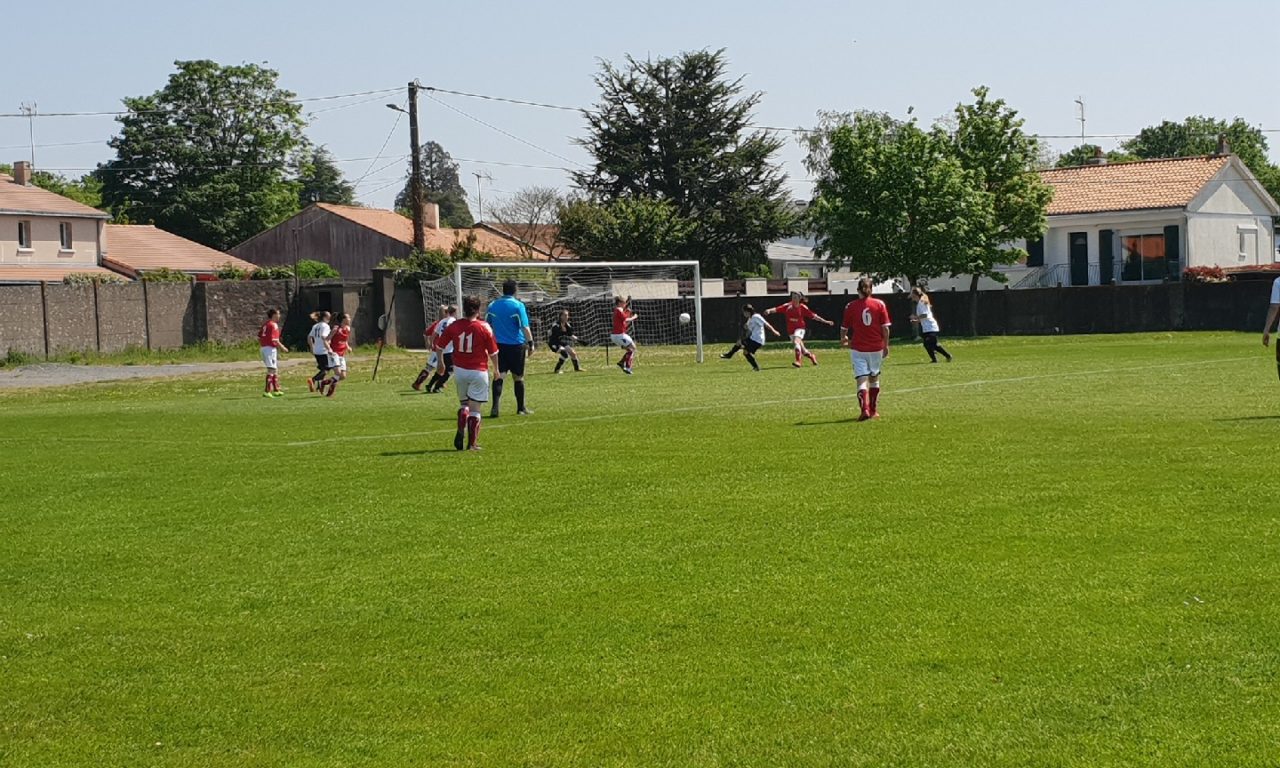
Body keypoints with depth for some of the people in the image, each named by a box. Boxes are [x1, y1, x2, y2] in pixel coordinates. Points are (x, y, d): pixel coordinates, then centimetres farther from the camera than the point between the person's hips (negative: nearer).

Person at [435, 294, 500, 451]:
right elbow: (493, 352, -5)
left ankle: (460, 431, -2)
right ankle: (472, 443, 3)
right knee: (475, 409, 3)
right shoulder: (484, 327, -9)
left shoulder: (453, 326, -2)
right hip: (478, 371, -3)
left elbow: (439, 345, 7)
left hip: (459, 370, 3)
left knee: (463, 404, 20)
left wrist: (440, 362, 25)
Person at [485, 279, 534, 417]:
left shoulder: (493, 305, 5)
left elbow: (487, 325, 13)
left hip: (499, 345, 3)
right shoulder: (518, 306, -8)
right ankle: (521, 408, 18)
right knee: (518, 377, 8)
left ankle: (495, 407, -14)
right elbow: (525, 327, -13)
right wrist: (530, 343, -7)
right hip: (516, 345, -3)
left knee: (499, 376, -1)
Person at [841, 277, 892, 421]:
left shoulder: (851, 306, -4)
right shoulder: (879, 304, -2)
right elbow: (885, 328, -3)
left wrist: (843, 339, 26)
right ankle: (873, 410, 28)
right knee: (874, 378, 19)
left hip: (858, 348, -2)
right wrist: (886, 345, 9)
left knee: (862, 380, -3)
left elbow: (844, 328, 5)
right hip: (876, 347, 2)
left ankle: (864, 409, -23)